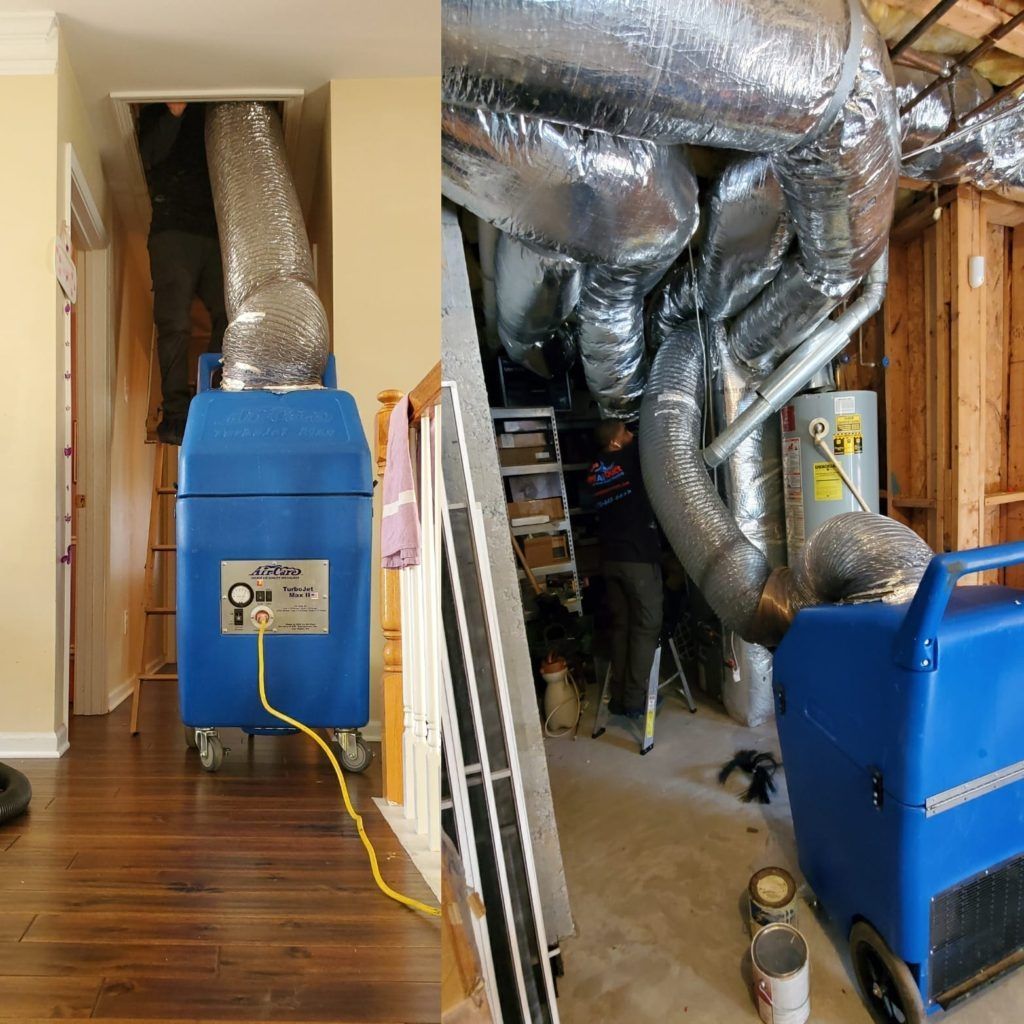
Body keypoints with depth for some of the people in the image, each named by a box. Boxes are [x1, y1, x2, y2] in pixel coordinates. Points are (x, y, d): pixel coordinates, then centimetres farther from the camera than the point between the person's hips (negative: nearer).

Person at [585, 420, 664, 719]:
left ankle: (619, 696, 16)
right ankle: (635, 700, 3)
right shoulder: (630, 458, -8)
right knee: (646, 627, 1)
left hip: (610, 558, 6)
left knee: (621, 626, 12)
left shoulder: (594, 470, 10)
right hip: (639, 557, -6)